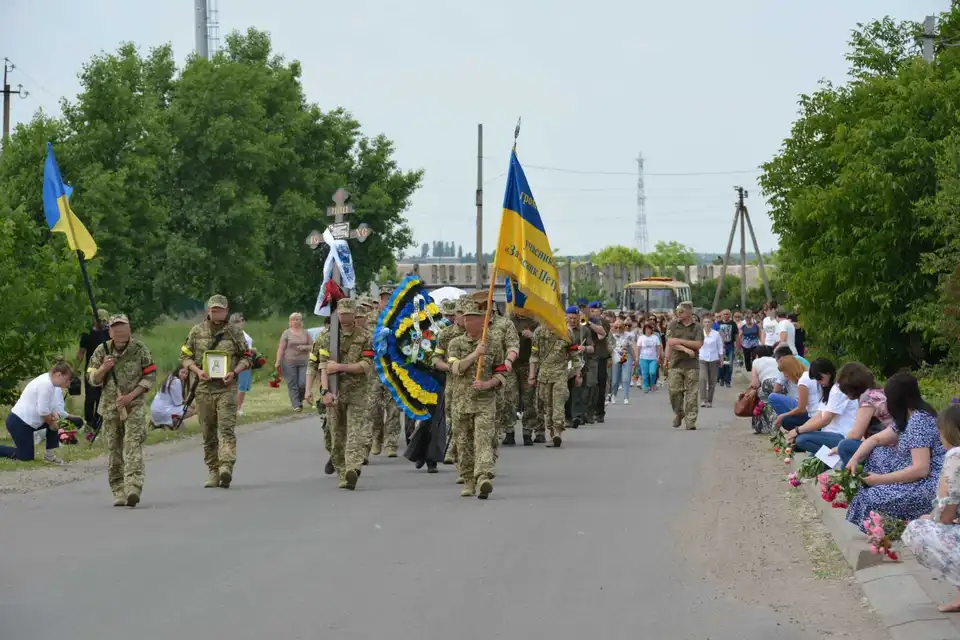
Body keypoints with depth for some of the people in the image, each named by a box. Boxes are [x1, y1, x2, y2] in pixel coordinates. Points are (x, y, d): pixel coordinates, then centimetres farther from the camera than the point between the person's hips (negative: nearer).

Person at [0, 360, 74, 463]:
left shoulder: (49, 380, 6)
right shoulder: (46, 384, -24)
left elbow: (50, 406, 12)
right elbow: (43, 411, -25)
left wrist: (55, 416, -9)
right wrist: (52, 422, -6)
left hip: (28, 420, 10)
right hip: (18, 422, -10)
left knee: (55, 421, 12)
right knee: (27, 456, -2)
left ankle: (49, 455, 14)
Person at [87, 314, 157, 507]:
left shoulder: (140, 349, -4)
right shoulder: (102, 351, 2)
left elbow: (150, 376, -2)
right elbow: (93, 379, 7)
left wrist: (130, 396, -12)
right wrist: (103, 368, -15)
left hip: (134, 405, -3)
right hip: (110, 406, 3)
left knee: (133, 445, -17)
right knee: (114, 450, 4)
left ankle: (133, 488, -28)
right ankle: (119, 492, 10)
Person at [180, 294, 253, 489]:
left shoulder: (234, 333, 6)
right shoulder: (197, 331, 8)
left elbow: (247, 357, 9)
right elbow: (185, 356, 10)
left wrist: (234, 372, -9)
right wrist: (197, 371, -8)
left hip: (226, 387, -2)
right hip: (204, 388, 2)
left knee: (226, 428, -16)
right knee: (208, 433, 6)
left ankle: (226, 468, -26)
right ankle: (213, 471, 14)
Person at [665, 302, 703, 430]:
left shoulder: (697, 327, 4)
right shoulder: (673, 325, 5)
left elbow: (698, 344, -7)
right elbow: (670, 342, -5)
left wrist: (680, 341, -12)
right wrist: (686, 349, -17)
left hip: (691, 365, -1)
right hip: (676, 363, 1)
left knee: (691, 394, -3)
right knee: (674, 391, -3)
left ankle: (691, 421, 1)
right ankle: (678, 414, 22)